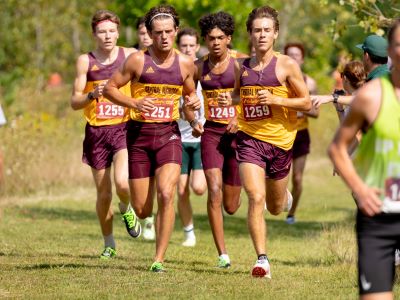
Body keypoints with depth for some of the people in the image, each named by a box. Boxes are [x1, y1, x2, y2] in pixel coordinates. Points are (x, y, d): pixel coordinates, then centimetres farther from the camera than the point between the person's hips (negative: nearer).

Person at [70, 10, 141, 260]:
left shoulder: (130, 56, 0)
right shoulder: (86, 61, 1)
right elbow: (75, 102, 2)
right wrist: (93, 94, -17)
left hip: (124, 128, -1)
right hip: (96, 131, 1)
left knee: (123, 183, -23)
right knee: (104, 193, 6)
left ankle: (126, 209, 12)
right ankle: (109, 244, 23)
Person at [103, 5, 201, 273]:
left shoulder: (185, 64, 3)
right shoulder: (138, 60, -6)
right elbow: (110, 88, 0)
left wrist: (193, 103, -3)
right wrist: (134, 103, -16)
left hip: (169, 134, 1)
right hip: (139, 133, -1)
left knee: (166, 195, -22)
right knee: (142, 210, 1)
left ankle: (159, 259, -13)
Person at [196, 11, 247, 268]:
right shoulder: (199, 67, 3)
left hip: (237, 133, -2)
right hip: (211, 132, 2)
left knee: (231, 206, 6)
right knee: (214, 190, -18)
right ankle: (223, 254, -12)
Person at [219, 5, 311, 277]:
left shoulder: (287, 66, -4)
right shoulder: (242, 67, 7)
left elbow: (307, 103, -3)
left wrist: (276, 99, -18)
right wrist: (229, 100, 1)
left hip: (280, 141, -1)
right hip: (249, 139, 1)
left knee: (275, 208, 14)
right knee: (255, 198, -17)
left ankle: (284, 194, 52)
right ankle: (262, 259, -14)